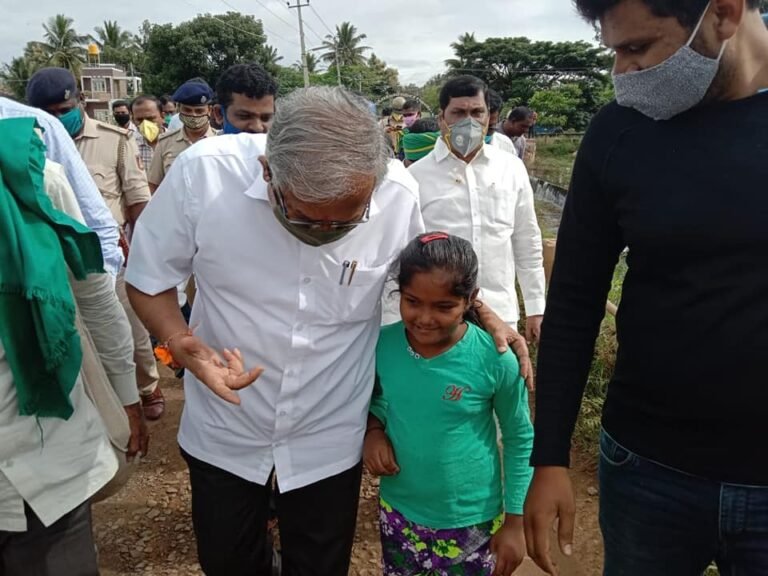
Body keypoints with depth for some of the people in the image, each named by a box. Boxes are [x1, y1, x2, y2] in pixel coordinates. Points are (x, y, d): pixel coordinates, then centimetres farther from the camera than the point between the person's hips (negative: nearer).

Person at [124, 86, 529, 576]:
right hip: (224, 430, 1)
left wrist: (482, 312, -10)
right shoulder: (204, 172, -24)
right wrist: (182, 346, -27)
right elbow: (149, 279, -10)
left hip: (329, 438, 0)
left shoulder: (399, 195, -19)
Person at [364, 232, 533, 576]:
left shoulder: (494, 359, -21)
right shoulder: (382, 345, -13)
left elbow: (521, 441, -7)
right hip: (399, 512, 3)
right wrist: (373, 430, -12)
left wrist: (515, 522, -3)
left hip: (472, 522, -3)